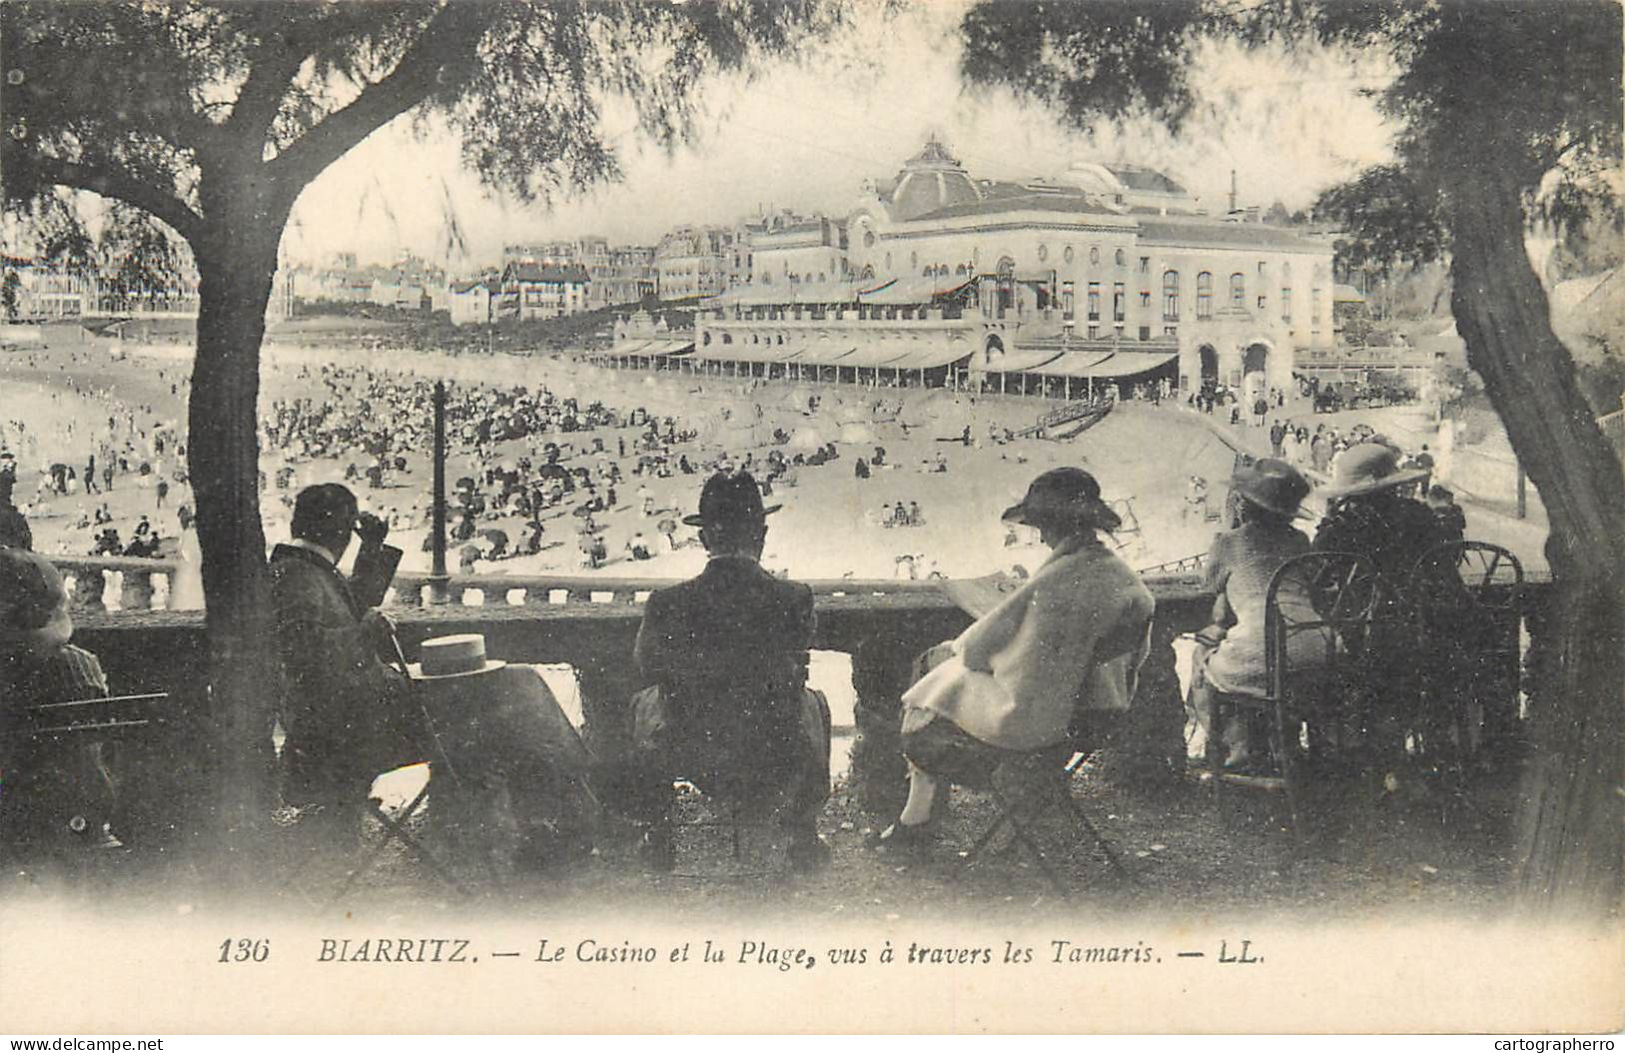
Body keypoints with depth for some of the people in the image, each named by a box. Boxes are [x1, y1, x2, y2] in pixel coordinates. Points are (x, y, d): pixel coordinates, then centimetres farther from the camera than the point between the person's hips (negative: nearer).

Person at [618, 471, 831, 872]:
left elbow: (647, 664, 4)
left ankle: (658, 840, 35)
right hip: (775, 766, 0)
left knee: (646, 703, 32)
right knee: (814, 703, 33)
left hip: (693, 761, 0)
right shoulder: (794, 600, -18)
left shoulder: (667, 604, -17)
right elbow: (795, 675, 2)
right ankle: (804, 841, 35)